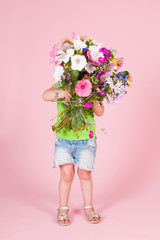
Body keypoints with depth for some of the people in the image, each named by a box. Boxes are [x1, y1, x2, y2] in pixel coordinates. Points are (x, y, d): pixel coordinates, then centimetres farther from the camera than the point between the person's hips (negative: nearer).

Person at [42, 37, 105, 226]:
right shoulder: (61, 86, 0)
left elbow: (100, 112, -4)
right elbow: (45, 95, -18)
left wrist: (93, 100, -24)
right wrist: (60, 93, -38)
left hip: (86, 140, 0)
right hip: (63, 138, 0)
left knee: (84, 174, 7)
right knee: (66, 174, -2)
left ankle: (88, 208, 27)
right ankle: (63, 210, 17)